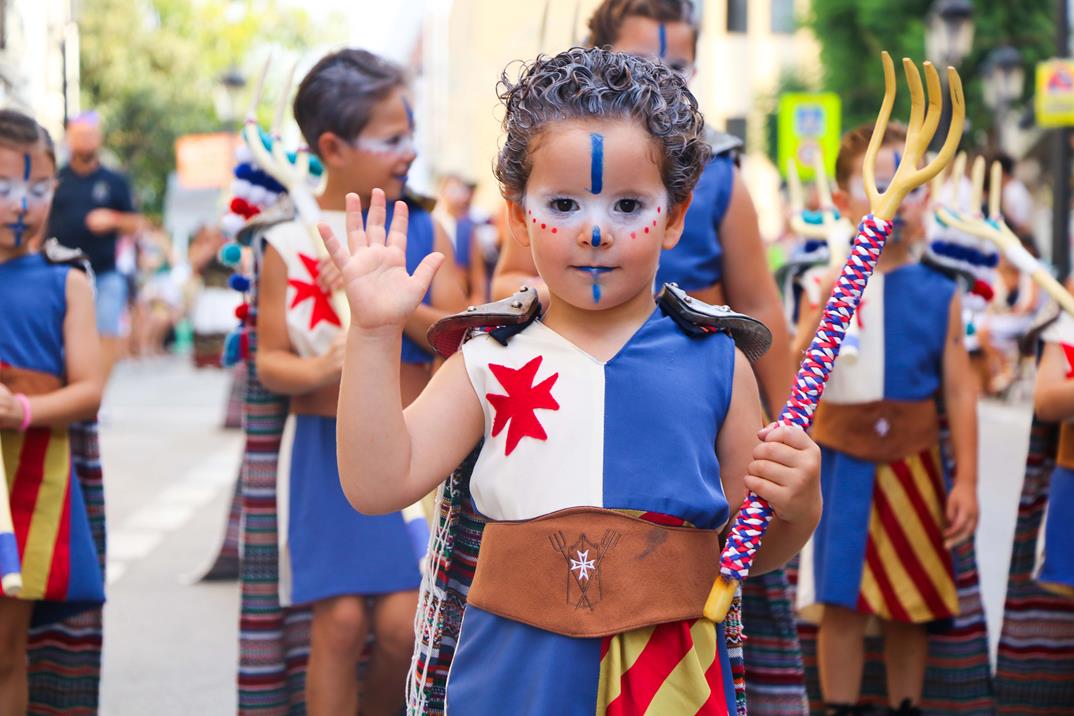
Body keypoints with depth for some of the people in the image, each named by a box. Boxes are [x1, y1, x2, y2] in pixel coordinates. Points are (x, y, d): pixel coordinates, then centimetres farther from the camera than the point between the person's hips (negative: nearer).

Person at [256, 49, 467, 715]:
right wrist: (317, 371, -21)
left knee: (405, 623, -6)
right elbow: (270, 359, 1)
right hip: (331, 452, -1)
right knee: (341, 618, -7)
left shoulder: (425, 230, 3)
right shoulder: (290, 242, -1)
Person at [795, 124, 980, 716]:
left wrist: (966, 480, -1)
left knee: (908, 609, 11)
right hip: (842, 468, -1)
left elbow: (960, 391, 1)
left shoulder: (939, 295, 0)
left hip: (912, 469, 1)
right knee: (841, 604, 1)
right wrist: (821, 314, -22)